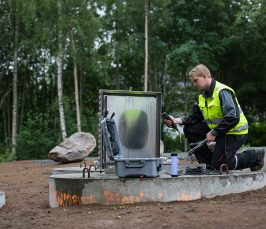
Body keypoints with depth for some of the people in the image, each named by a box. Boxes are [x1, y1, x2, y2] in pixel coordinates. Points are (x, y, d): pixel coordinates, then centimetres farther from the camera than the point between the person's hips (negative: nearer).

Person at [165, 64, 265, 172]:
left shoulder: (222, 92, -21)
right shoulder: (203, 95, 8)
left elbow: (233, 118, -28)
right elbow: (196, 116, 7)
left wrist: (214, 133, -24)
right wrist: (179, 120, -10)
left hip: (234, 133, -9)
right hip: (217, 129, 9)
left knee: (219, 165, -10)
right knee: (189, 129, -3)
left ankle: (254, 155, 6)